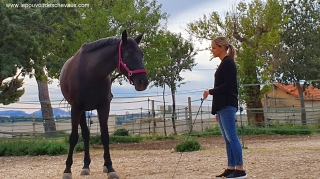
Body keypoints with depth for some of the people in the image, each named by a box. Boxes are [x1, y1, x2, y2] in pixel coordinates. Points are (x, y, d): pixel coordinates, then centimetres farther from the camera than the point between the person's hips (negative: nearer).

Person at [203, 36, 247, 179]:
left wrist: (210, 91, -11)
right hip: (223, 106, 10)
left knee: (231, 137, -10)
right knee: (227, 138, 8)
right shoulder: (223, 64, 18)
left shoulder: (228, 63, -10)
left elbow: (228, 85, -18)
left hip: (227, 105, -10)